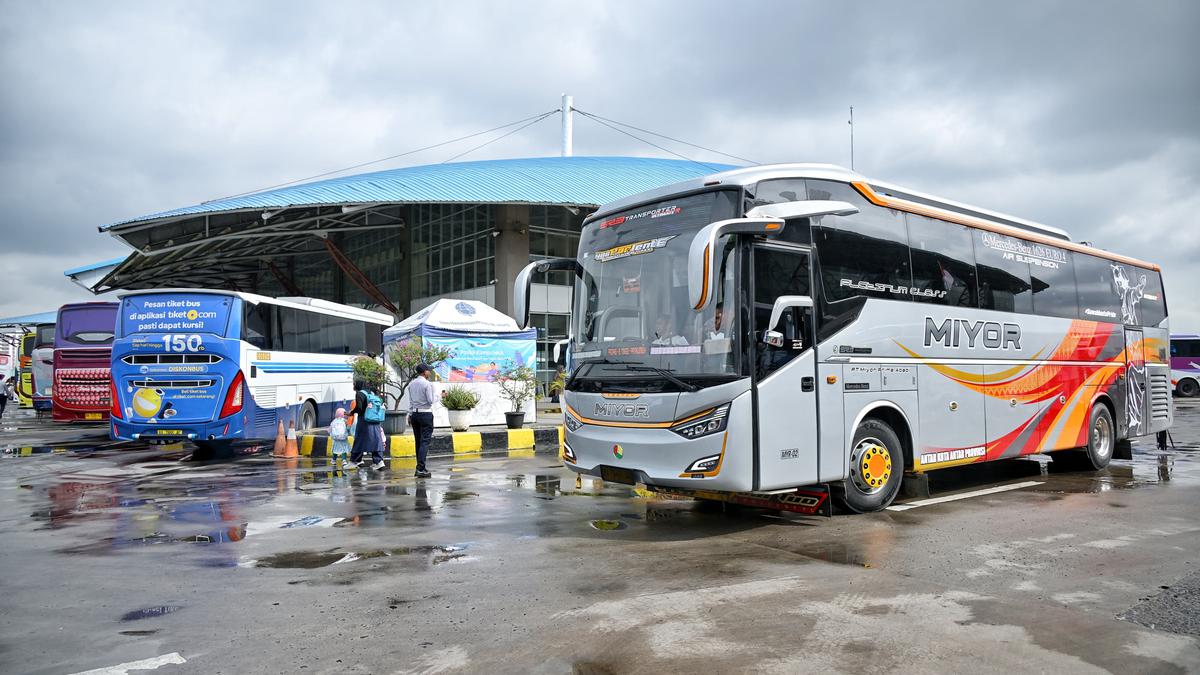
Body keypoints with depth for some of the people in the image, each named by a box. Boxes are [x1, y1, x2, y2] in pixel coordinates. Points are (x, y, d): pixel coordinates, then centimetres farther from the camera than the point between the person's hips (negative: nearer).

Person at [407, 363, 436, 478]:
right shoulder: (427, 384, -11)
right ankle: (421, 469, -13)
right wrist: (432, 391, 3)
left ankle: (420, 467, 14)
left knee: (418, 441, 11)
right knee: (425, 441, -7)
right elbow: (430, 401, -12)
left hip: (414, 414, 7)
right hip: (426, 414, -7)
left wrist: (410, 415, 18)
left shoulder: (411, 384, 9)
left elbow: (410, 401, 13)